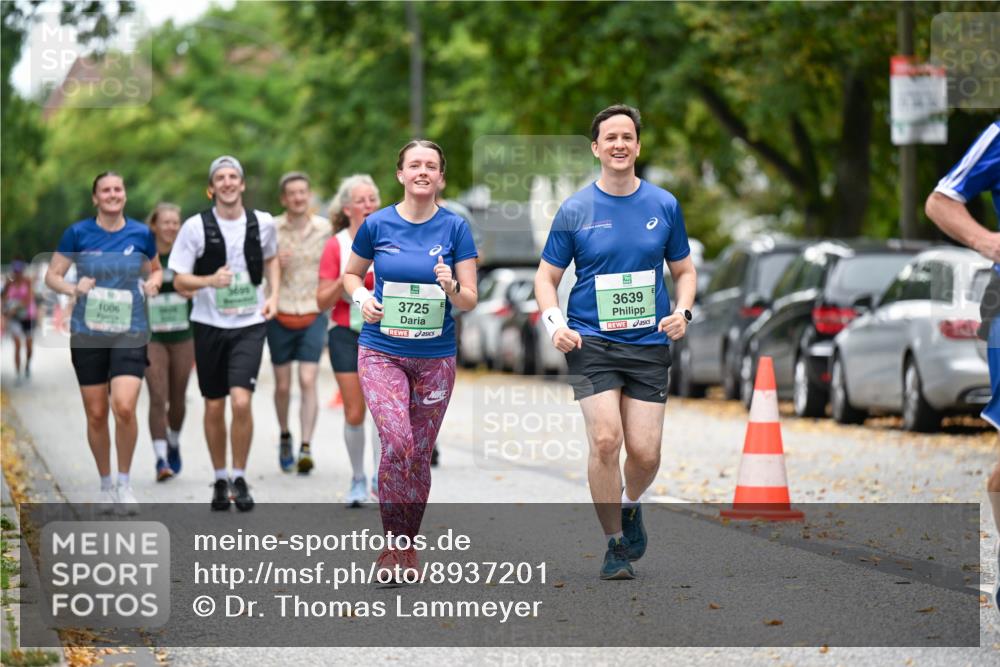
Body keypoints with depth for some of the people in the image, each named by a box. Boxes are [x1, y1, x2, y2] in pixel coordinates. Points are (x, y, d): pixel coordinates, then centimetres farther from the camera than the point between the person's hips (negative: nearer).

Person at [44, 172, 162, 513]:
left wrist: (154, 283, -4)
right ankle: (106, 484, 22)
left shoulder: (141, 234, 2)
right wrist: (73, 288, -16)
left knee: (124, 407, -17)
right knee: (96, 414, 4)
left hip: (130, 334, -1)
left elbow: (155, 269, 18)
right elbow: (52, 276, 4)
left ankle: (125, 482, 1)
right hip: (88, 335, 1)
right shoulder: (78, 233, -2)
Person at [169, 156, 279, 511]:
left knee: (241, 401, -15)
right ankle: (220, 480, 24)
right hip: (209, 324, 0)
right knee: (214, 406, 7)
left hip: (249, 325, 0)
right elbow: (179, 280, -4)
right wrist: (210, 280, -23)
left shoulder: (263, 223, 1)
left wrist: (274, 295, 6)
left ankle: (240, 478, 2)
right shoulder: (196, 226, -6)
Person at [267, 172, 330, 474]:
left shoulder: (325, 229, -1)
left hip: (313, 316, 0)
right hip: (280, 316, 0)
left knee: (308, 381, -13)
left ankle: (306, 448, -15)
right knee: (283, 385, 8)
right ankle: (284, 438, 32)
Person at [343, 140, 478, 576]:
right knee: (397, 440, -20)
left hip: (436, 356, 1)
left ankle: (408, 545, 24)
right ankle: (394, 541, -7)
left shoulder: (455, 228, -2)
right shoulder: (377, 224, -1)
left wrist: (451, 287, -23)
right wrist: (363, 299, -6)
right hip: (381, 350, -1)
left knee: (420, 454, 8)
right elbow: (351, 274, 15)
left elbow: (470, 301, -2)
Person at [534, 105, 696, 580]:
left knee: (645, 452, -5)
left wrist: (682, 312, -3)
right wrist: (554, 322, -10)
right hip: (591, 342, -2)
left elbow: (683, 269, 16)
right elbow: (546, 276, 8)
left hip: (649, 345, 2)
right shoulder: (575, 210, 1)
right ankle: (615, 545, 0)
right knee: (605, 439, -17)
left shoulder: (664, 206, 6)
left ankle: (629, 507, 31)